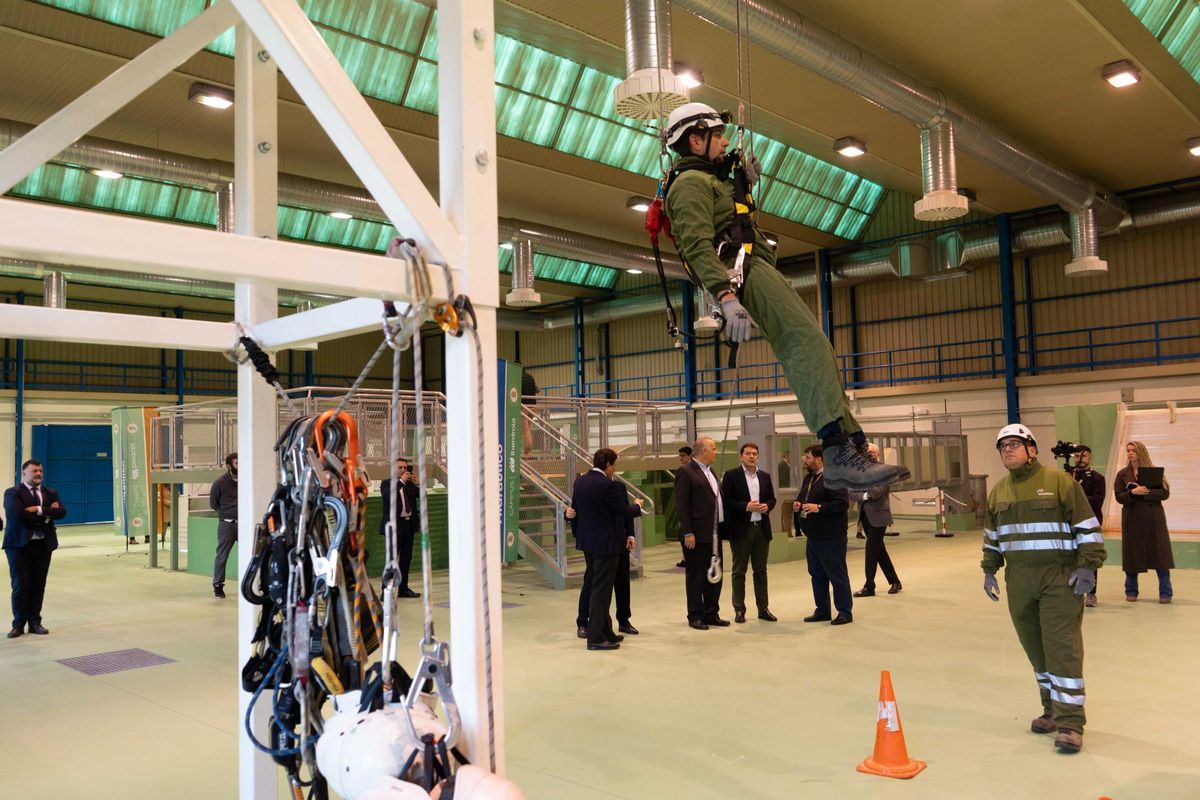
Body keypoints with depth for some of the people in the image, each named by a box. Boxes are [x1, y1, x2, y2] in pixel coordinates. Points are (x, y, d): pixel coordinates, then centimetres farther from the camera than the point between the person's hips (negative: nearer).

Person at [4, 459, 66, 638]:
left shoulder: (50, 493, 12)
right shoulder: (12, 493, -1)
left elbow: (61, 512, -4)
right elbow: (16, 514, -18)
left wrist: (39, 510, -15)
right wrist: (46, 514, -12)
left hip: (43, 544, 3)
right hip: (20, 544, -3)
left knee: (38, 585, 6)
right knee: (20, 585, 0)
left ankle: (35, 622, 15)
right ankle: (19, 624, 10)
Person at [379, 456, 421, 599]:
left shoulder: (410, 483, 13)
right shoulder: (386, 483, 0)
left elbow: (421, 496, 6)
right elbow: (388, 496, -19)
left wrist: (416, 483, -8)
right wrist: (401, 481, -19)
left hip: (409, 523, 6)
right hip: (394, 525, -6)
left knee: (406, 558, 10)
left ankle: (403, 588, 18)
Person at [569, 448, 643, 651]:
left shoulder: (579, 482, 5)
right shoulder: (608, 485, -20)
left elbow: (575, 510, 13)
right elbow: (625, 512, -15)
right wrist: (637, 505, 5)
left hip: (587, 542, 8)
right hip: (606, 543, -8)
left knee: (597, 587, 16)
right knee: (601, 590, -2)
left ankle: (606, 632, 27)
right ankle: (595, 638, 3)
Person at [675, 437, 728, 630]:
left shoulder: (710, 470, 15)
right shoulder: (686, 472, -11)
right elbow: (681, 505, -15)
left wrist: (721, 528, 12)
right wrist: (688, 532, -19)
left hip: (714, 533, 8)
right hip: (697, 534, -8)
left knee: (715, 574, 13)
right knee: (696, 576, 1)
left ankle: (711, 614, 23)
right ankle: (695, 616, 10)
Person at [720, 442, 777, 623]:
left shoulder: (764, 476, 12)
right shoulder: (731, 476, -4)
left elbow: (772, 498, 15)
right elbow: (726, 501, -9)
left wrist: (767, 506, -6)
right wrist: (746, 506, -18)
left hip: (762, 528, 5)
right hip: (741, 529, -4)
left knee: (761, 570, 10)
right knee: (739, 571, 3)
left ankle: (763, 608, 17)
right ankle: (739, 610, 10)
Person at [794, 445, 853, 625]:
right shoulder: (808, 478, 14)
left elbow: (843, 503, -23)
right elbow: (801, 497, 26)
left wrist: (819, 508, -28)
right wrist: (797, 505, 4)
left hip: (831, 536, -9)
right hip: (813, 536, 9)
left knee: (837, 575, 0)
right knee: (817, 575, 14)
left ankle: (845, 612, 11)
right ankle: (822, 611, 25)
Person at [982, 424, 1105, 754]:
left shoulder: (1059, 481, -6)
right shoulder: (998, 491, 11)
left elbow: (1088, 526, -5)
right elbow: (991, 534, 22)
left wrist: (1088, 566, -11)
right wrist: (989, 569, 16)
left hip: (1060, 578, -5)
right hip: (1019, 581, 5)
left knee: (1062, 648, -7)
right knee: (1035, 649, 9)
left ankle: (1070, 723, -3)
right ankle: (1052, 709, 22)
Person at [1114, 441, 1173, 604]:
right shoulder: (1122, 474, 5)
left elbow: (1165, 493, -6)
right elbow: (1119, 497, -2)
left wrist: (1146, 492, -19)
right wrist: (1133, 492, -19)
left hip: (1154, 518, -1)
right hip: (1132, 519, 1)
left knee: (1160, 554, -2)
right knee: (1132, 554, 4)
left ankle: (1165, 592, 5)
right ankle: (1131, 591, 14)